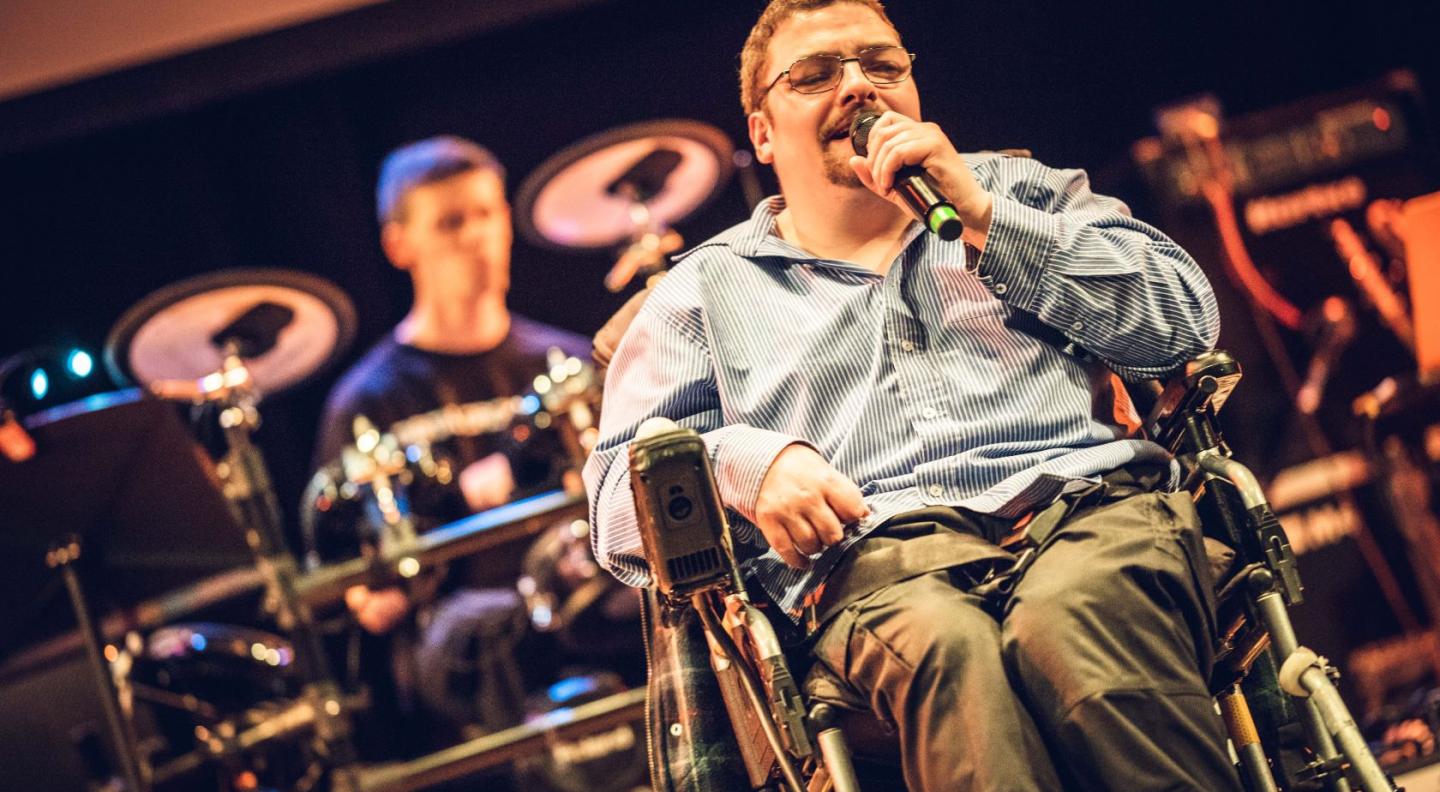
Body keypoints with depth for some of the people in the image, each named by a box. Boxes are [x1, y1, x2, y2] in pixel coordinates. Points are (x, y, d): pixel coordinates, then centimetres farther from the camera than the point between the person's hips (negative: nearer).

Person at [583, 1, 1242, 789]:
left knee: (1068, 622, -37)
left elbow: (1183, 316, 14)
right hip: (878, 554, -1)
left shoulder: (1017, 189, 29)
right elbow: (621, 500, 16)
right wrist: (746, 462, -6)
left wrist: (983, 219, 5)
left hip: (1087, 498, 1)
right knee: (947, 648, -39)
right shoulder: (704, 292, 25)